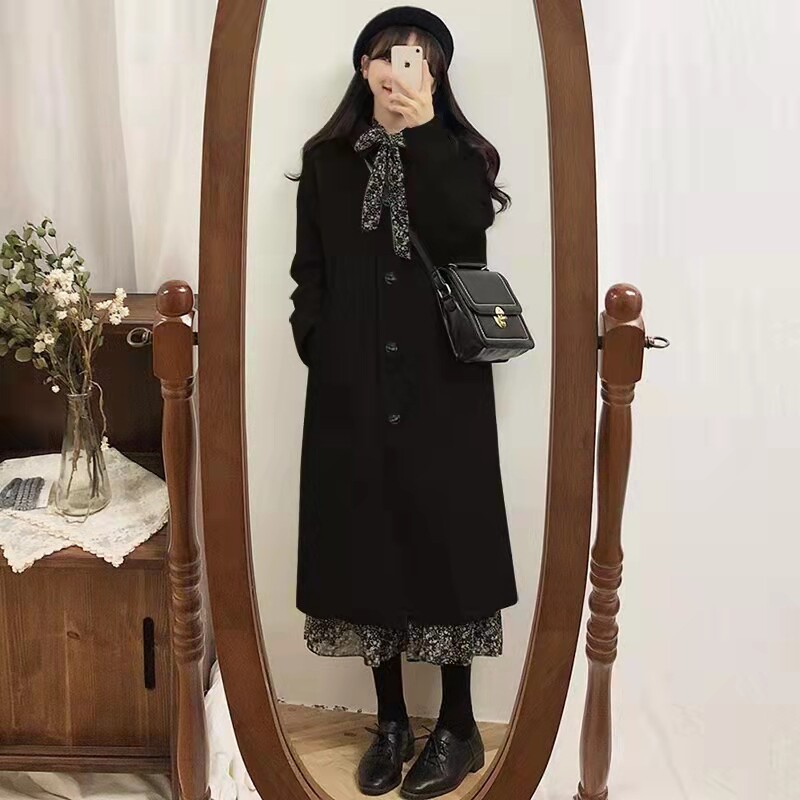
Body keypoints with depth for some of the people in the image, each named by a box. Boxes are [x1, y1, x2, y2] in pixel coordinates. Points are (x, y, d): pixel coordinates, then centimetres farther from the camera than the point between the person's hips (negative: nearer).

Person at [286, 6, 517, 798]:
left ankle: (457, 727, 16)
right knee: (367, 541, 6)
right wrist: (320, 353, -2)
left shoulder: (460, 154, 6)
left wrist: (424, 135, -13)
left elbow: (461, 237, -14)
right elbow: (309, 274, 9)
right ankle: (391, 721, 22)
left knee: (444, 539, 1)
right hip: (352, 388, 2)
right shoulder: (326, 159, 11)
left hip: (443, 384, -2)